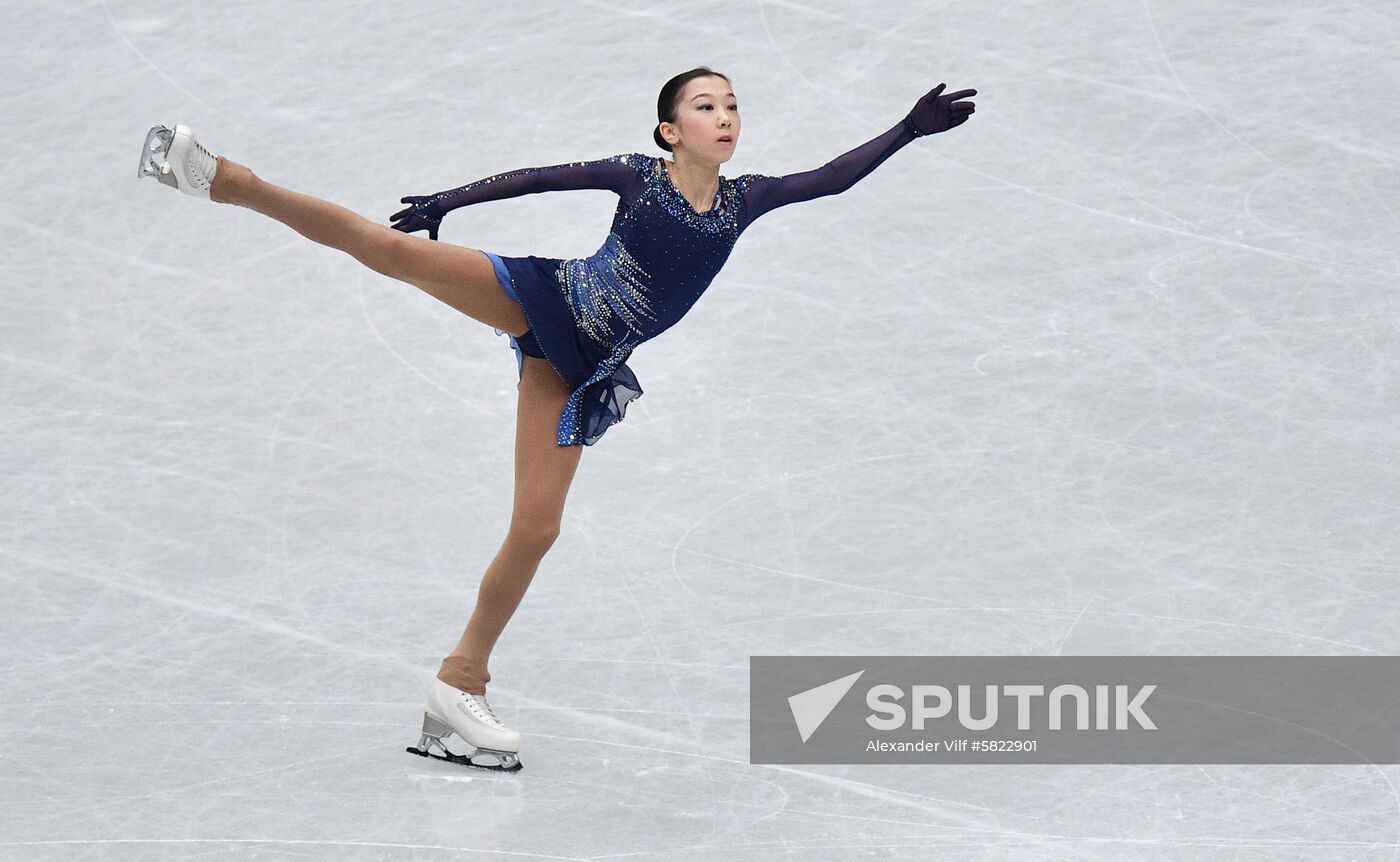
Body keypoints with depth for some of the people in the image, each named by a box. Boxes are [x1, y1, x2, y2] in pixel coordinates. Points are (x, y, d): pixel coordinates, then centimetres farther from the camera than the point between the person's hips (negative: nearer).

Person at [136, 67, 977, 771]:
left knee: (538, 527, -1)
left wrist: (908, 130, -3)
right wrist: (450, 198, 4)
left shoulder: (744, 199, 5)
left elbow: (833, 178, 3)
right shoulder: (638, 176, -4)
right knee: (390, 246, -21)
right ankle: (229, 179, -19)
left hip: (580, 362, 3)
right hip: (543, 295, -3)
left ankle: (462, 685, 9)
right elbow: (541, 178, 2)